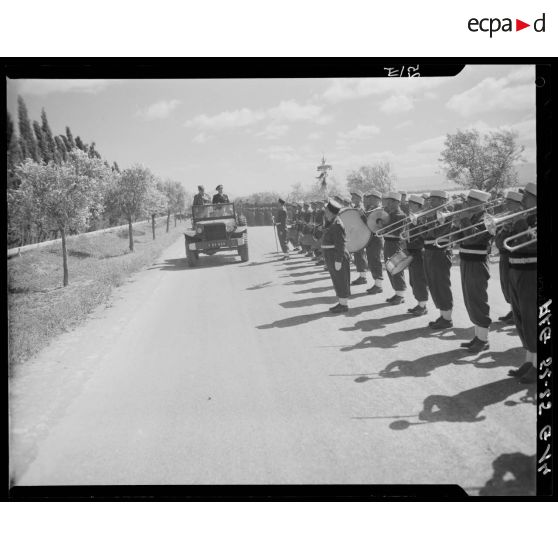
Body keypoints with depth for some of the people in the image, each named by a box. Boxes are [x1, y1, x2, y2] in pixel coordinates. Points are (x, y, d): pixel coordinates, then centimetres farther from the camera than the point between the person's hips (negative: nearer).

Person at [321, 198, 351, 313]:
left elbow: (341, 244, -22)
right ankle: (341, 302, 24)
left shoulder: (337, 225, -20)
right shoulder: (330, 223, 10)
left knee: (340, 281, -1)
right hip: (331, 257, 10)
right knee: (336, 280, 15)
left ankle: (344, 304, 7)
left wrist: (338, 260, -23)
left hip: (337, 257, -10)